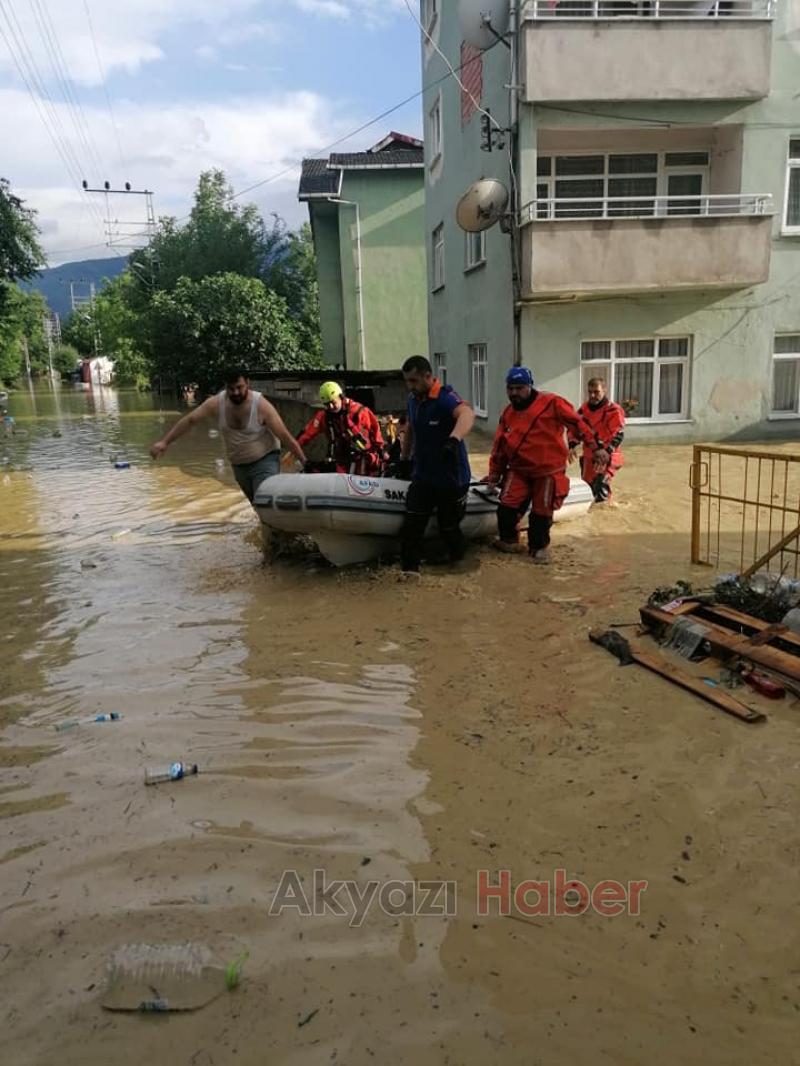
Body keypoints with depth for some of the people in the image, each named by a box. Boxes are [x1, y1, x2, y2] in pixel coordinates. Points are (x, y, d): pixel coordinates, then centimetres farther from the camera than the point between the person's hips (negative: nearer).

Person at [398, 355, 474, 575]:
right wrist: (405, 459, 23)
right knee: (411, 527, -3)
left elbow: (467, 414, -45)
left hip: (452, 480, -6)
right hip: (422, 477, 6)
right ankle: (409, 570, 3)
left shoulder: (445, 397, -22)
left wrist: (454, 439, -64)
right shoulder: (413, 399, 2)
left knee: (449, 528, 9)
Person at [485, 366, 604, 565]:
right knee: (507, 506, -4)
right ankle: (509, 541, 19)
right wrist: (495, 472, 18)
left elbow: (577, 423, -10)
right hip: (519, 470, 4)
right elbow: (500, 445, 15)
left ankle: (539, 547, 25)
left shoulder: (551, 403, -11)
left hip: (549, 470, -4)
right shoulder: (508, 414, 7)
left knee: (541, 512, 5)